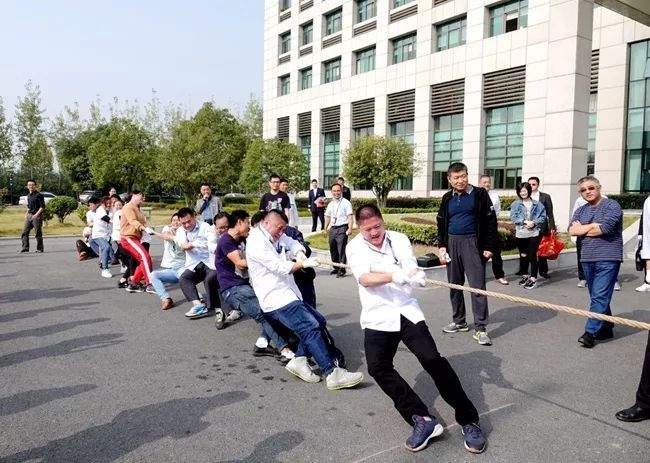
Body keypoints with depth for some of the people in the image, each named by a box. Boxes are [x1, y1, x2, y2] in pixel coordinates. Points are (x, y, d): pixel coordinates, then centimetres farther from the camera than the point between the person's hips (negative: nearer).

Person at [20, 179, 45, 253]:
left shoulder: (39, 195, -9)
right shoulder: (28, 195, 15)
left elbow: (42, 207, -13)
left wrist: (36, 215, -20)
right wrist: (27, 213, 12)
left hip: (37, 216, -8)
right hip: (29, 216, 8)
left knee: (38, 233, -2)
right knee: (24, 232, 3)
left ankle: (40, 249, 7)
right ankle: (25, 248, 7)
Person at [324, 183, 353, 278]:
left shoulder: (346, 203, -2)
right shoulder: (330, 204, 17)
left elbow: (349, 216, -8)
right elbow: (327, 216, 23)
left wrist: (349, 228, -16)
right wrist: (326, 228, 18)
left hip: (342, 228, -6)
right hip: (333, 228, 6)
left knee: (341, 249, -9)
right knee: (333, 249, 10)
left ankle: (342, 269, -5)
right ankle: (336, 268, 23)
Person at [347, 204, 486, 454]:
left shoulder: (399, 239, 4)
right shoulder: (355, 247, -1)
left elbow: (410, 266, -14)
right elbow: (364, 279, -18)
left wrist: (416, 275, -40)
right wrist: (395, 276, -36)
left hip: (407, 310, 0)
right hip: (377, 317, 0)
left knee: (432, 359, -13)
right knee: (377, 367, -19)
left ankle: (468, 420, -2)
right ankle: (422, 419, -13)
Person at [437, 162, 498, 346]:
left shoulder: (479, 194, -2)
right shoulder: (447, 198, 11)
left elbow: (490, 221, -3)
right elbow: (441, 223, 17)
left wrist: (489, 247, -8)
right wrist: (442, 246, 7)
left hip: (472, 243, -5)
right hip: (452, 243, 5)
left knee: (477, 286, -7)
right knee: (454, 285, 11)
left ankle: (480, 328, -3)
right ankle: (459, 322, 24)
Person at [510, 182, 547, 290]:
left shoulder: (537, 204, 4)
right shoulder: (515, 204, 5)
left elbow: (543, 217, 2)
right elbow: (513, 217, -6)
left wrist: (534, 223, -14)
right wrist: (525, 222, -15)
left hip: (534, 233, -2)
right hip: (520, 233, 2)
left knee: (532, 256, -5)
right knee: (523, 255, 14)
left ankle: (533, 278, 3)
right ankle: (524, 275, 29)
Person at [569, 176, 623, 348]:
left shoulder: (612, 206, -3)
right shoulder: (581, 210, 15)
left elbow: (604, 228, -17)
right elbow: (572, 230, 0)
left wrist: (582, 228, -3)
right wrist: (593, 226, -10)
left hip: (607, 259, -6)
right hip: (587, 259, 6)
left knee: (600, 297, -11)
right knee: (598, 297, 13)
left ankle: (590, 332, -12)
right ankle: (606, 329, 25)